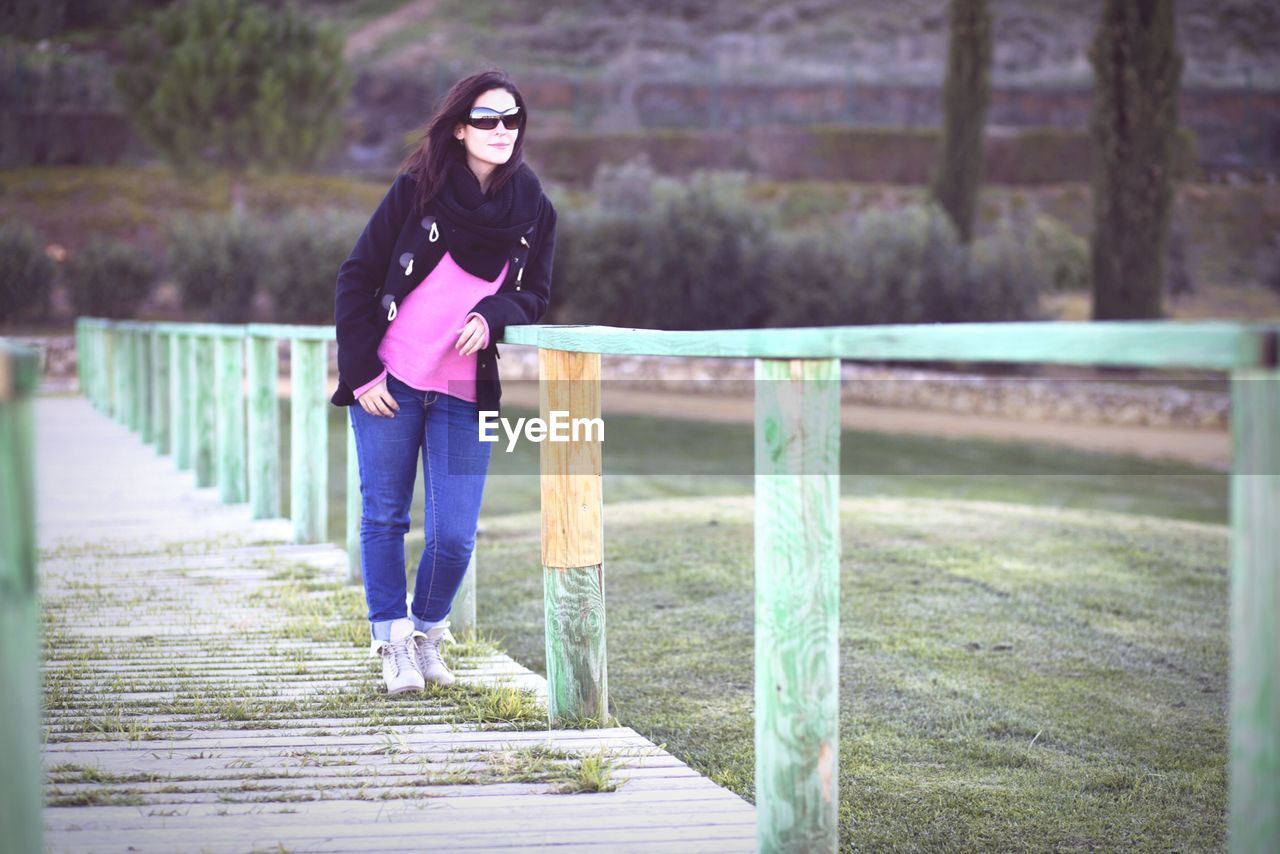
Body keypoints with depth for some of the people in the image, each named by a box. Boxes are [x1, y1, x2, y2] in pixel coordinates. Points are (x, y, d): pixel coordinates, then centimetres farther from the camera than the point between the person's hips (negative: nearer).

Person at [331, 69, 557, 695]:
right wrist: (362, 373, -7)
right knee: (384, 519, 5)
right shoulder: (417, 189, -5)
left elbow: (535, 296, 11)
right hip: (388, 385, -1)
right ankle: (392, 643, 20)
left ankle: (427, 631, 22)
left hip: (466, 395, 1)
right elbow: (358, 276, -1)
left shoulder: (534, 210, 2)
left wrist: (493, 317, -12)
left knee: (453, 536, -4)